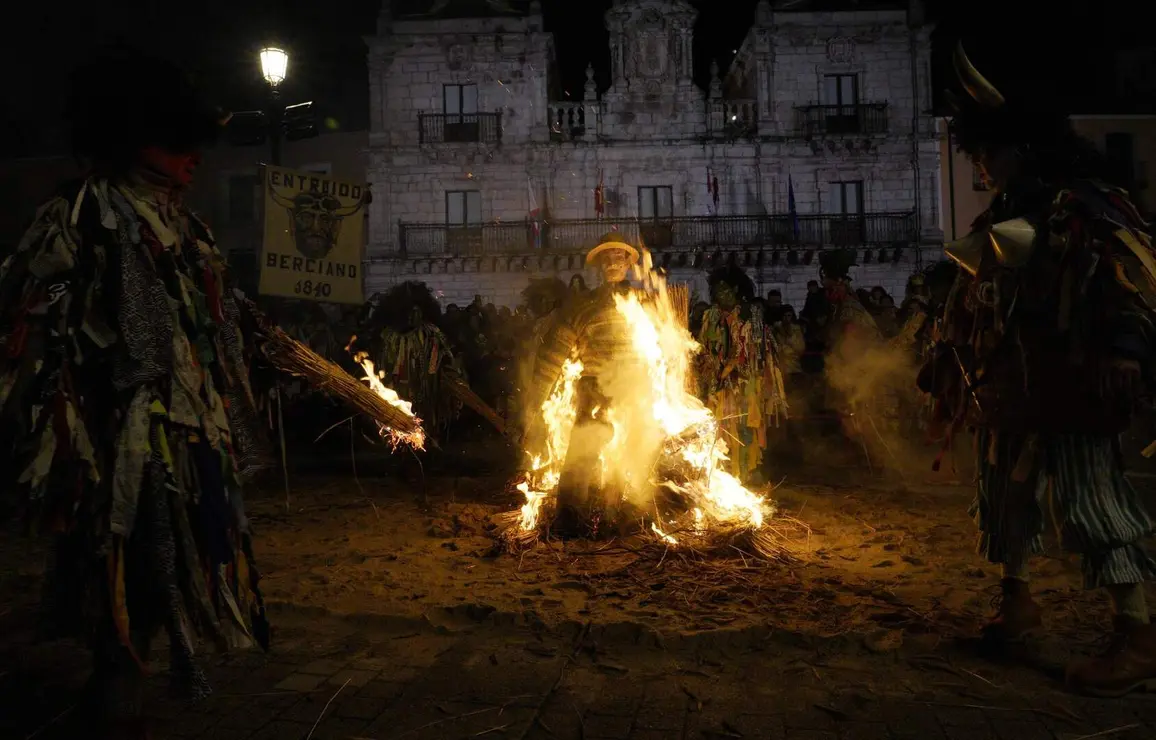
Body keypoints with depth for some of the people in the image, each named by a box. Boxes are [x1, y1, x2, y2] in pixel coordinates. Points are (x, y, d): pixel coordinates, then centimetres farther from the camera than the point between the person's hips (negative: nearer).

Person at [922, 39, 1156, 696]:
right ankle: (1018, 600, 30)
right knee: (1008, 488, 14)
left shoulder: (1082, 205, -8)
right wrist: (946, 362, 20)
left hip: (1067, 388, -8)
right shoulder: (1002, 219, 16)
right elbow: (972, 303, 20)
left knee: (1088, 495, -8)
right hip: (1011, 389, 9)